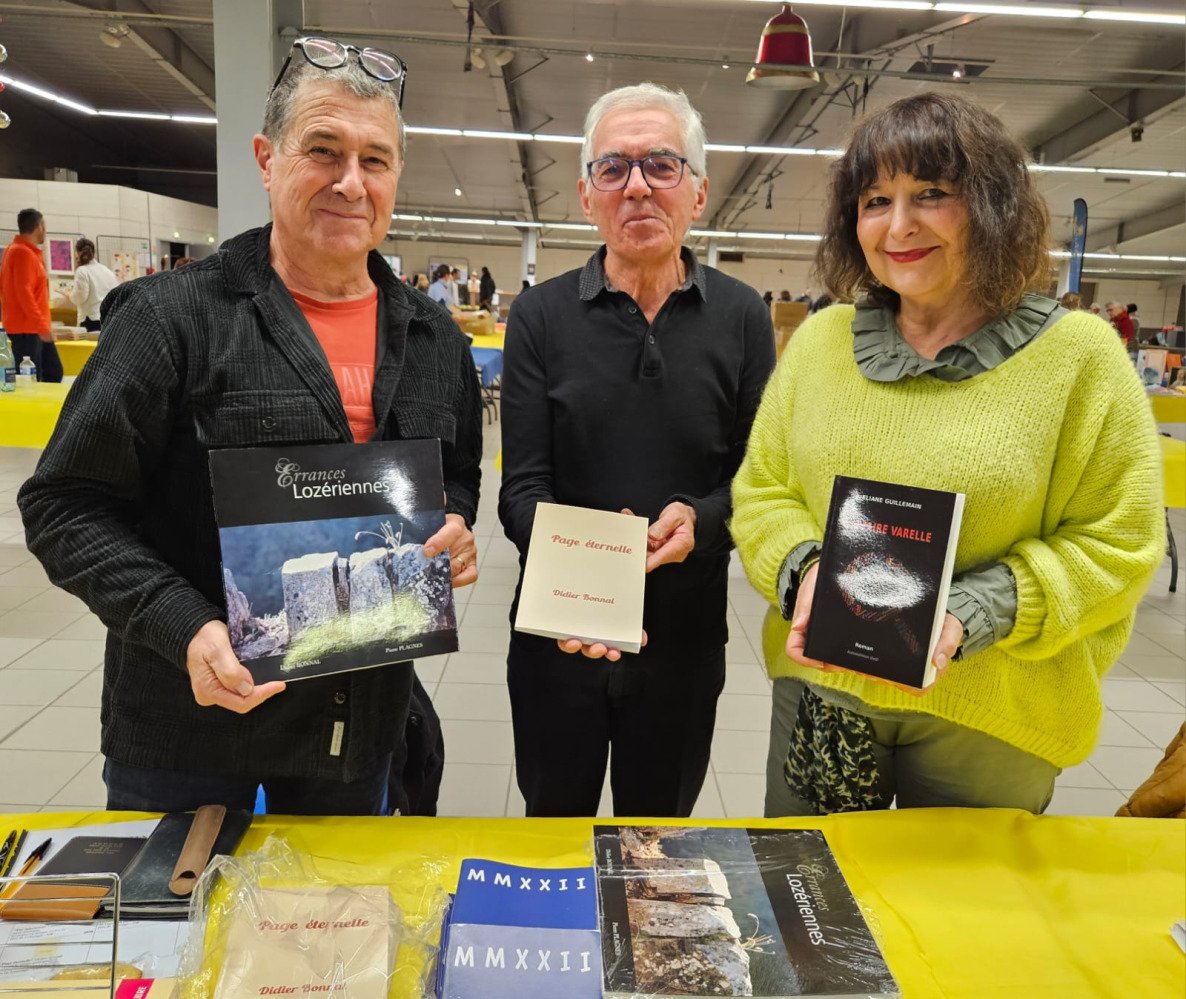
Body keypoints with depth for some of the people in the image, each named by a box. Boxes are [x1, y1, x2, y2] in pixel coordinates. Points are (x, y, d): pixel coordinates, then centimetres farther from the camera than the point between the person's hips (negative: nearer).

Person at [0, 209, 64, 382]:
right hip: (26, 328, -10)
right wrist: (41, 326, -23)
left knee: (54, 371, 12)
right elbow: (24, 292, -22)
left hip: (34, 327, 10)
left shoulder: (17, 250, 16)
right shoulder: (23, 253, -15)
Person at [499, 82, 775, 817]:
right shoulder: (542, 316, -4)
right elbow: (523, 487, -10)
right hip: (560, 638, 0)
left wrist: (700, 519, -23)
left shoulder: (742, 318, -2)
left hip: (687, 639, 1)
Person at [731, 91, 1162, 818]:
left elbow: (1117, 545, -8)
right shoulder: (820, 339, 0)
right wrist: (802, 569, -15)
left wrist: (976, 613, -21)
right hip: (821, 687, 3)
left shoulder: (1080, 355, -8)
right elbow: (761, 490, 4)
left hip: (991, 719, -2)